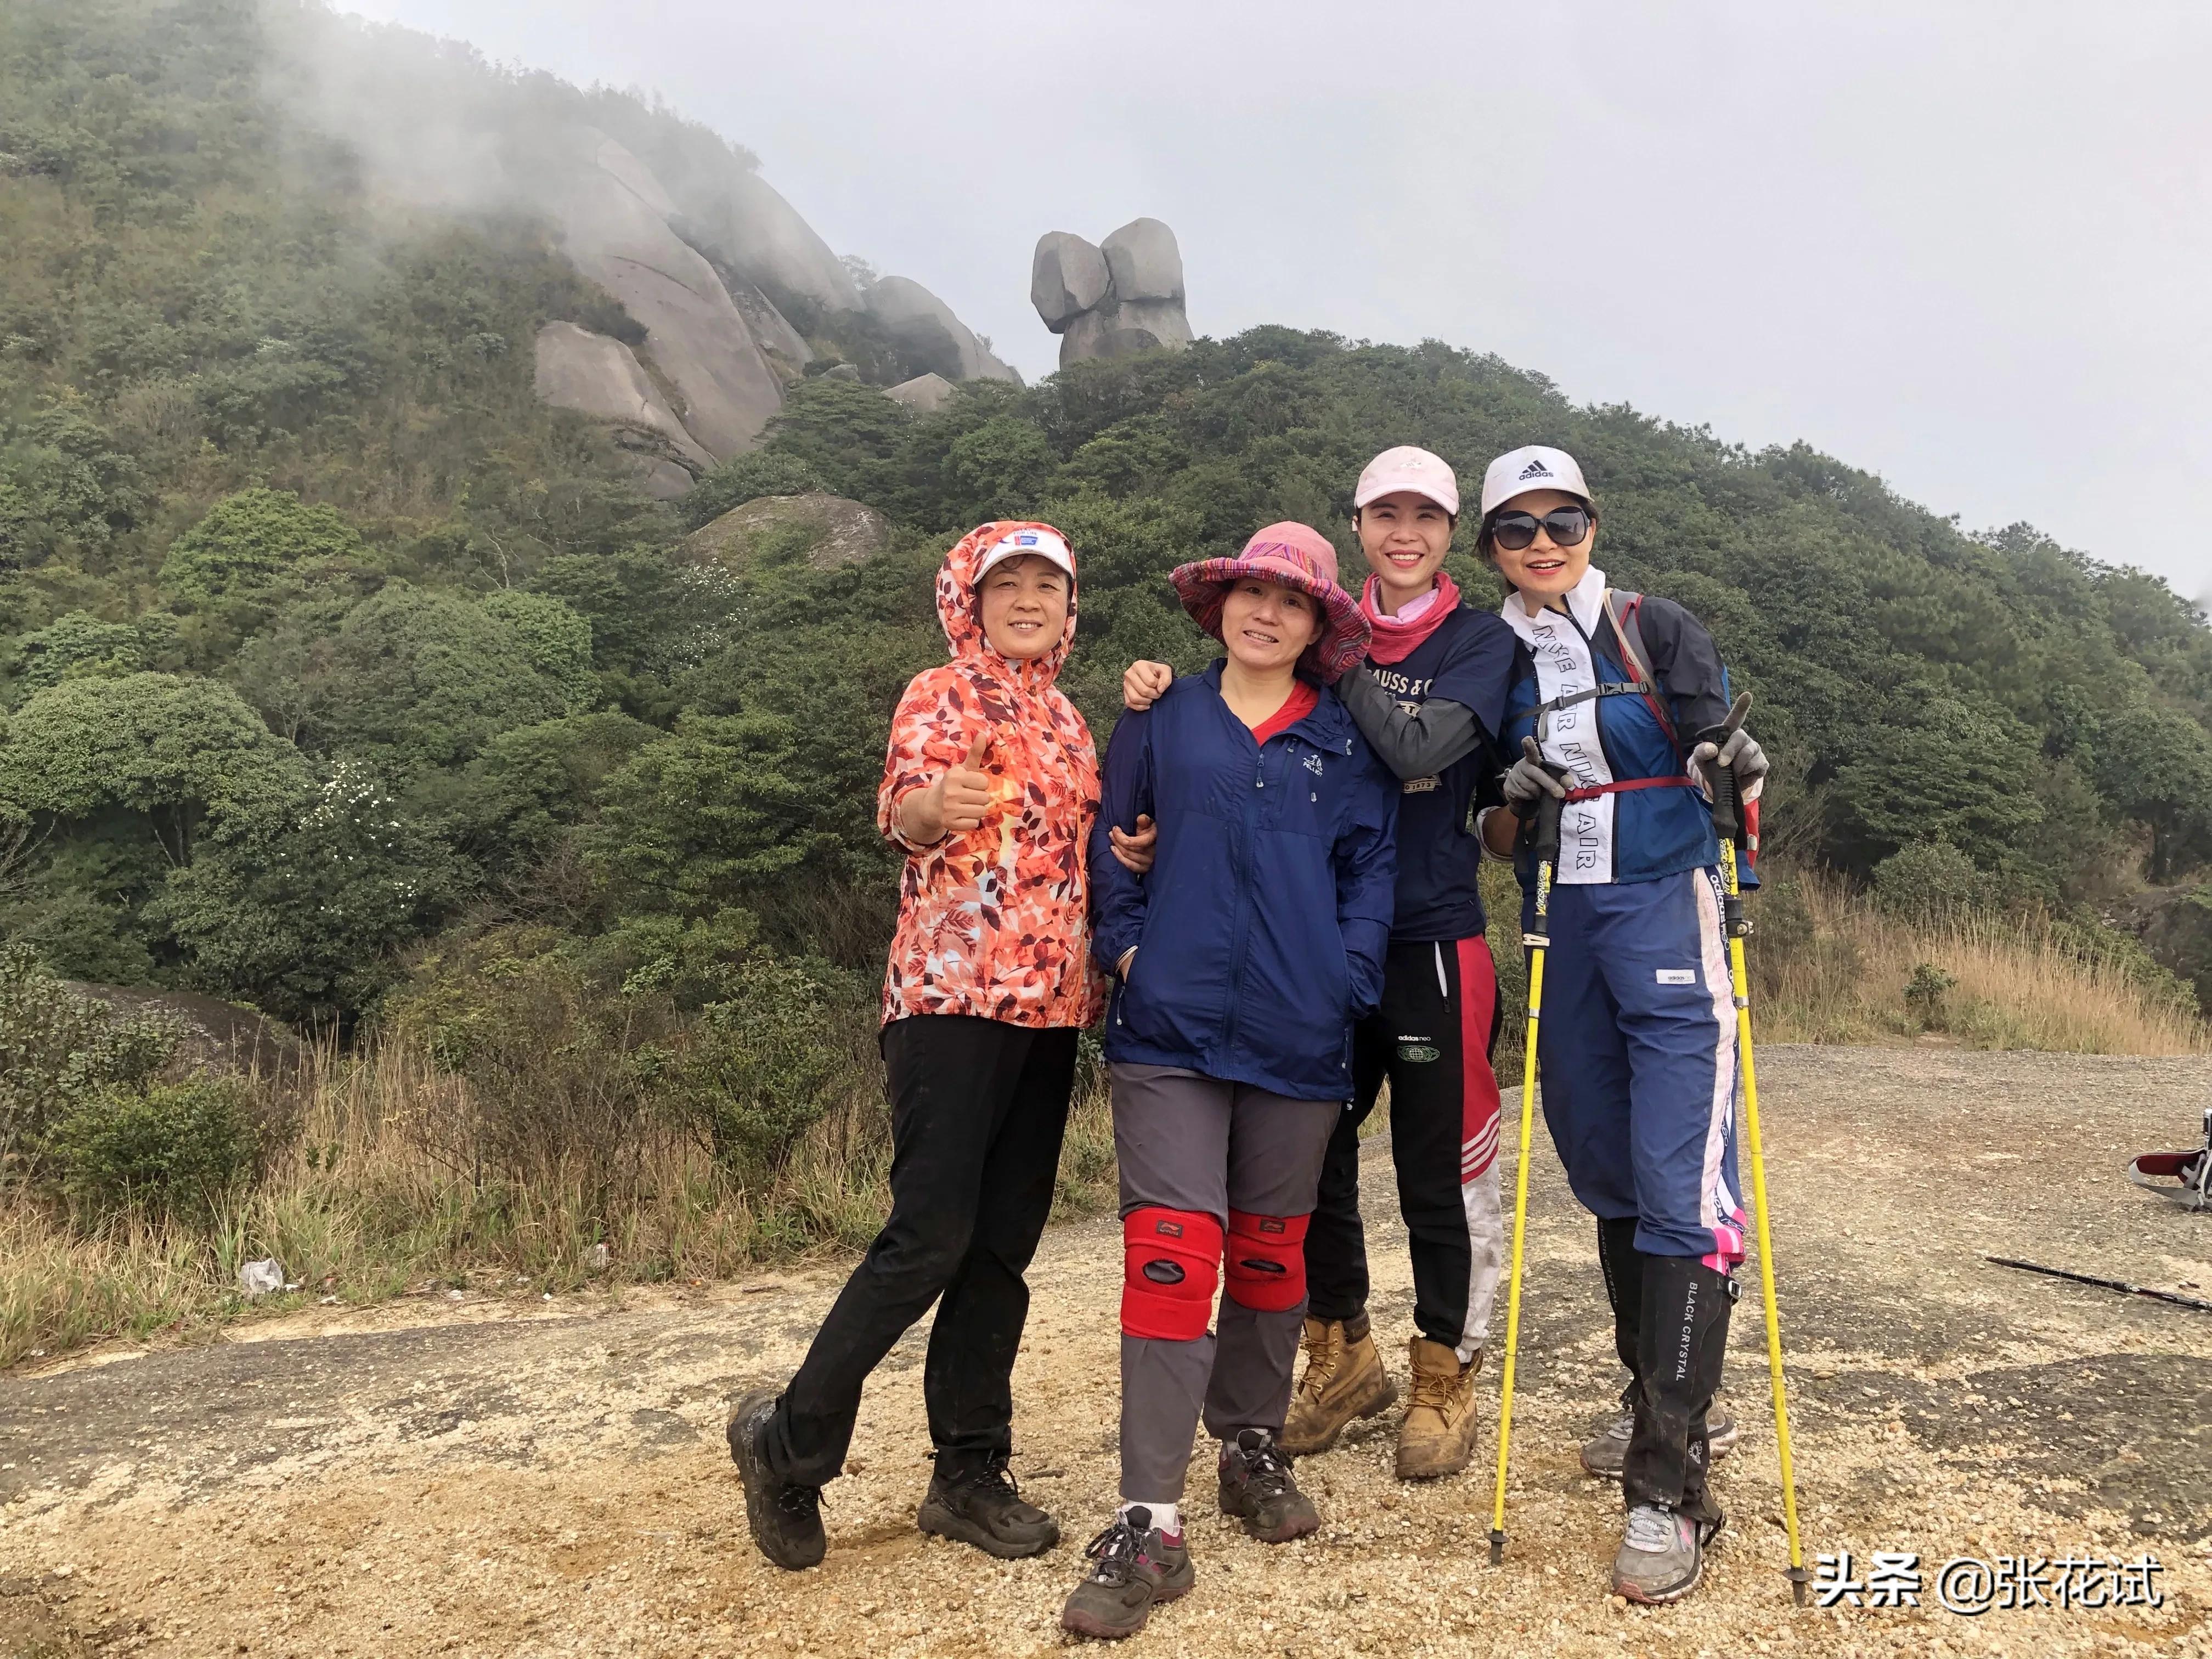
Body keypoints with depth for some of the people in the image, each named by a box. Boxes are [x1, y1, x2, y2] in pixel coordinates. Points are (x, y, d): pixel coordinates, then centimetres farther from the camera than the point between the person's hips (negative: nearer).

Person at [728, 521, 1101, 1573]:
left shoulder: (1066, 719, 19)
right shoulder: (939, 696, -1)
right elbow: (898, 811, -14)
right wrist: (931, 805, -37)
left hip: (1048, 1006, 7)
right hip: (954, 994, -6)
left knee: (1004, 1247, 9)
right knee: (930, 1237, -9)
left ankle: (970, 1475, 20)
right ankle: (788, 1441, 9)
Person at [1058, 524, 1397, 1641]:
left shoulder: (1344, 741, 9)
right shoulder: (1160, 722, 9)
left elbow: (1372, 866, 6)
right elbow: (1109, 842, 10)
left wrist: (1350, 976, -7)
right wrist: (1125, 946, -3)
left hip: (1298, 1037, 2)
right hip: (1172, 1026, -1)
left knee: (1269, 1250, 14)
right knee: (1170, 1252, -9)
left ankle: (1252, 1445, 35)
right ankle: (1150, 1523, -5)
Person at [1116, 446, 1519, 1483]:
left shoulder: (1482, 643, 0)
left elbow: (1420, 748, -19)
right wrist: (1162, 691, -18)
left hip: (1431, 940, -3)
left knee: (1438, 1173, 4)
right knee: (1313, 1160, 11)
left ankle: (1445, 1378, 24)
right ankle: (1342, 1356, 31)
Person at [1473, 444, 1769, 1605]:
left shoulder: (1659, 631, 2)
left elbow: (1718, 759, -1)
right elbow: (1494, 842, 10)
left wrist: (1740, 775, -23)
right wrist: (1515, 800, -11)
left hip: (1668, 913, -4)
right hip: (1562, 933, 4)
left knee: (1682, 1194, -12)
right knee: (1610, 1186, 12)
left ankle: (1669, 1489, -9)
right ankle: (1658, 1408, 30)